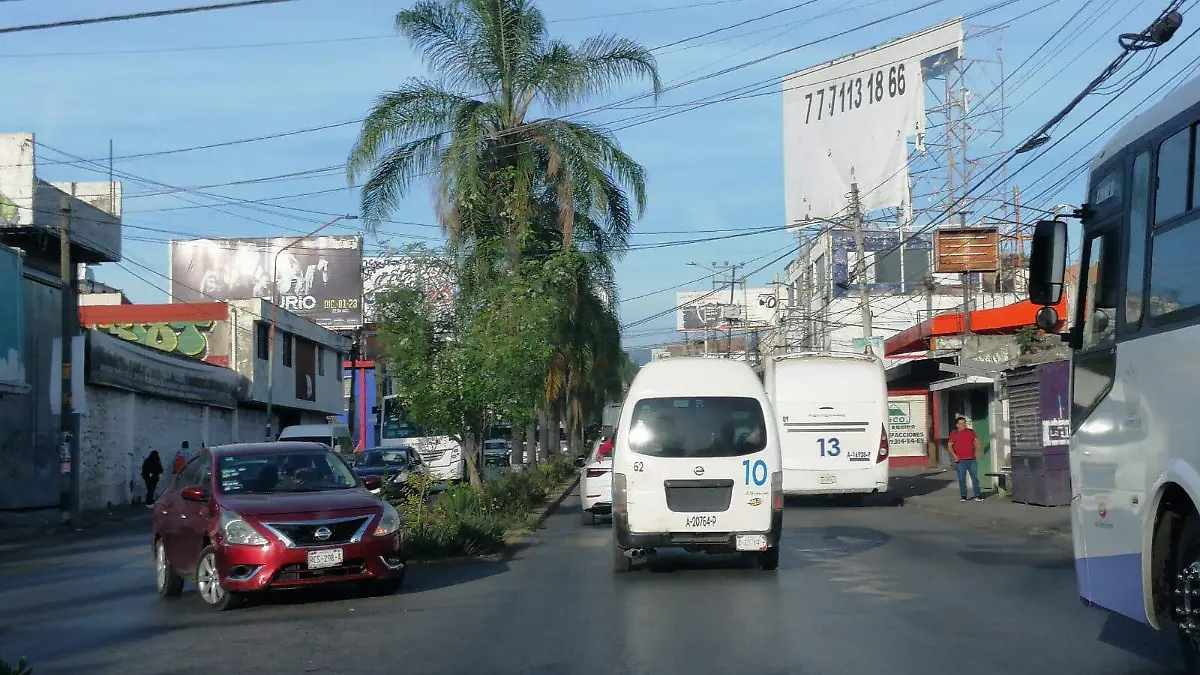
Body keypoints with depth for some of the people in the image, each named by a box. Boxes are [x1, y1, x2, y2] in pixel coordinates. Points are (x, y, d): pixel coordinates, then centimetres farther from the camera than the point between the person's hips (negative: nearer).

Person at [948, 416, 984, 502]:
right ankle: (963, 496, 10)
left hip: (972, 459, 1)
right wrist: (954, 454, -9)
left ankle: (978, 495, 7)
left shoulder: (970, 432, 8)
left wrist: (979, 449, -16)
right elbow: (950, 446, 6)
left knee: (975, 478, 2)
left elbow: (976, 441, 4)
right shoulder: (954, 433, 5)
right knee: (961, 479, 1)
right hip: (960, 460, -1)